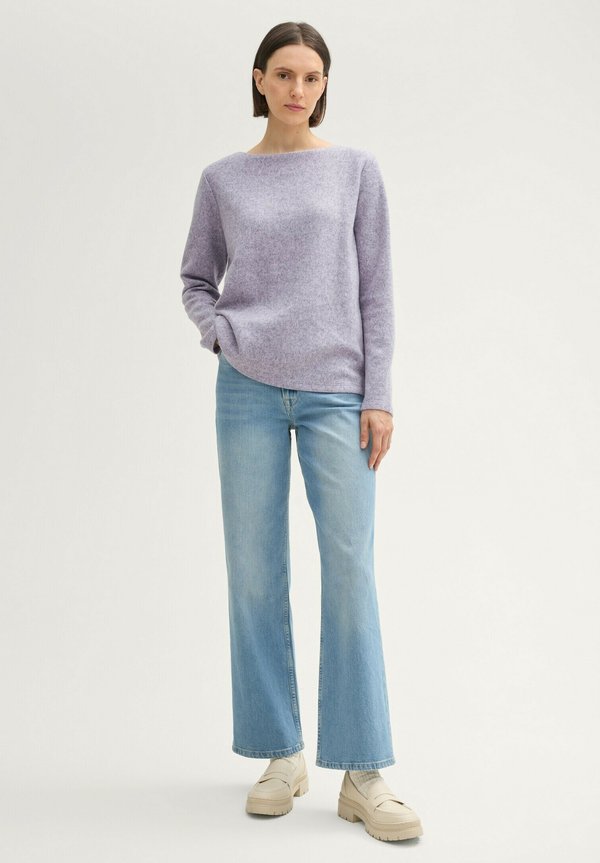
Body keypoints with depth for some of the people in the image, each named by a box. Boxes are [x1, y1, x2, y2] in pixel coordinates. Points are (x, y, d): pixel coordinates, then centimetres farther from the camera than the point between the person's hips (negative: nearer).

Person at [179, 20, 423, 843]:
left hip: (336, 394, -1)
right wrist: (219, 334, -3)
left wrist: (379, 396, -2)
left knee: (351, 573, -6)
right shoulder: (223, 179, 9)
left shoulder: (357, 169, 7)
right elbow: (195, 279, 18)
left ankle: (364, 773, 1)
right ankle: (282, 755, 16)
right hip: (249, 393, 1)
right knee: (256, 574, 3)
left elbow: (375, 289, 4)